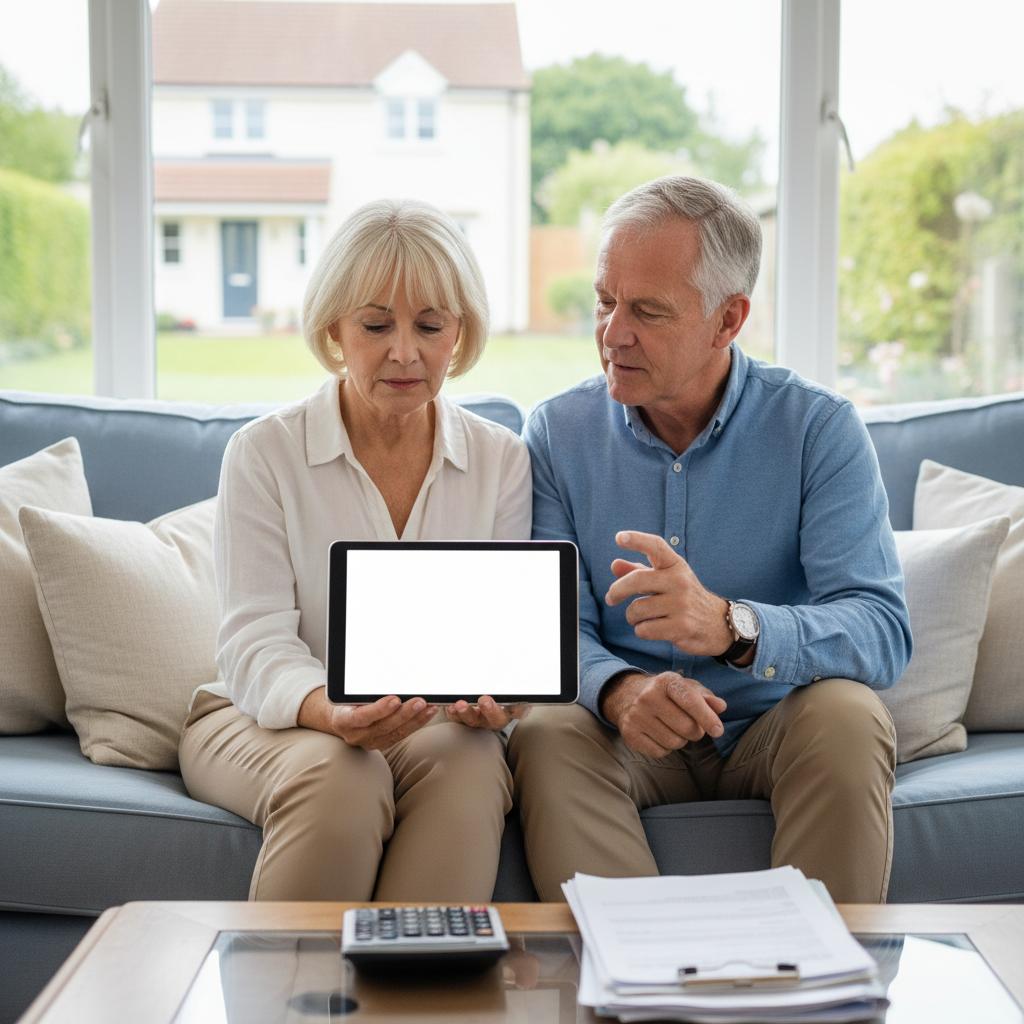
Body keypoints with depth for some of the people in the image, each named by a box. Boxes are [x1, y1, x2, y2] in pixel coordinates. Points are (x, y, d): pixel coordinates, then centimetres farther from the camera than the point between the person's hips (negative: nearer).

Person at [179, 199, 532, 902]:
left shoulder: (502, 460, 4)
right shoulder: (265, 453, -3)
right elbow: (255, 639, -11)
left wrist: (491, 696, -25)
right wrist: (330, 711, -33)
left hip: (437, 727, 2)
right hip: (265, 718, -1)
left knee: (469, 764, -32)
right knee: (338, 774, -34)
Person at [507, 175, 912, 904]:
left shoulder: (818, 428, -9)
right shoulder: (559, 432, -1)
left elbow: (884, 632, -20)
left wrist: (732, 626, -39)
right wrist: (619, 691, -32)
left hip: (776, 725, -1)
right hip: (634, 735, 1)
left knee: (848, 717, -31)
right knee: (547, 734, -28)